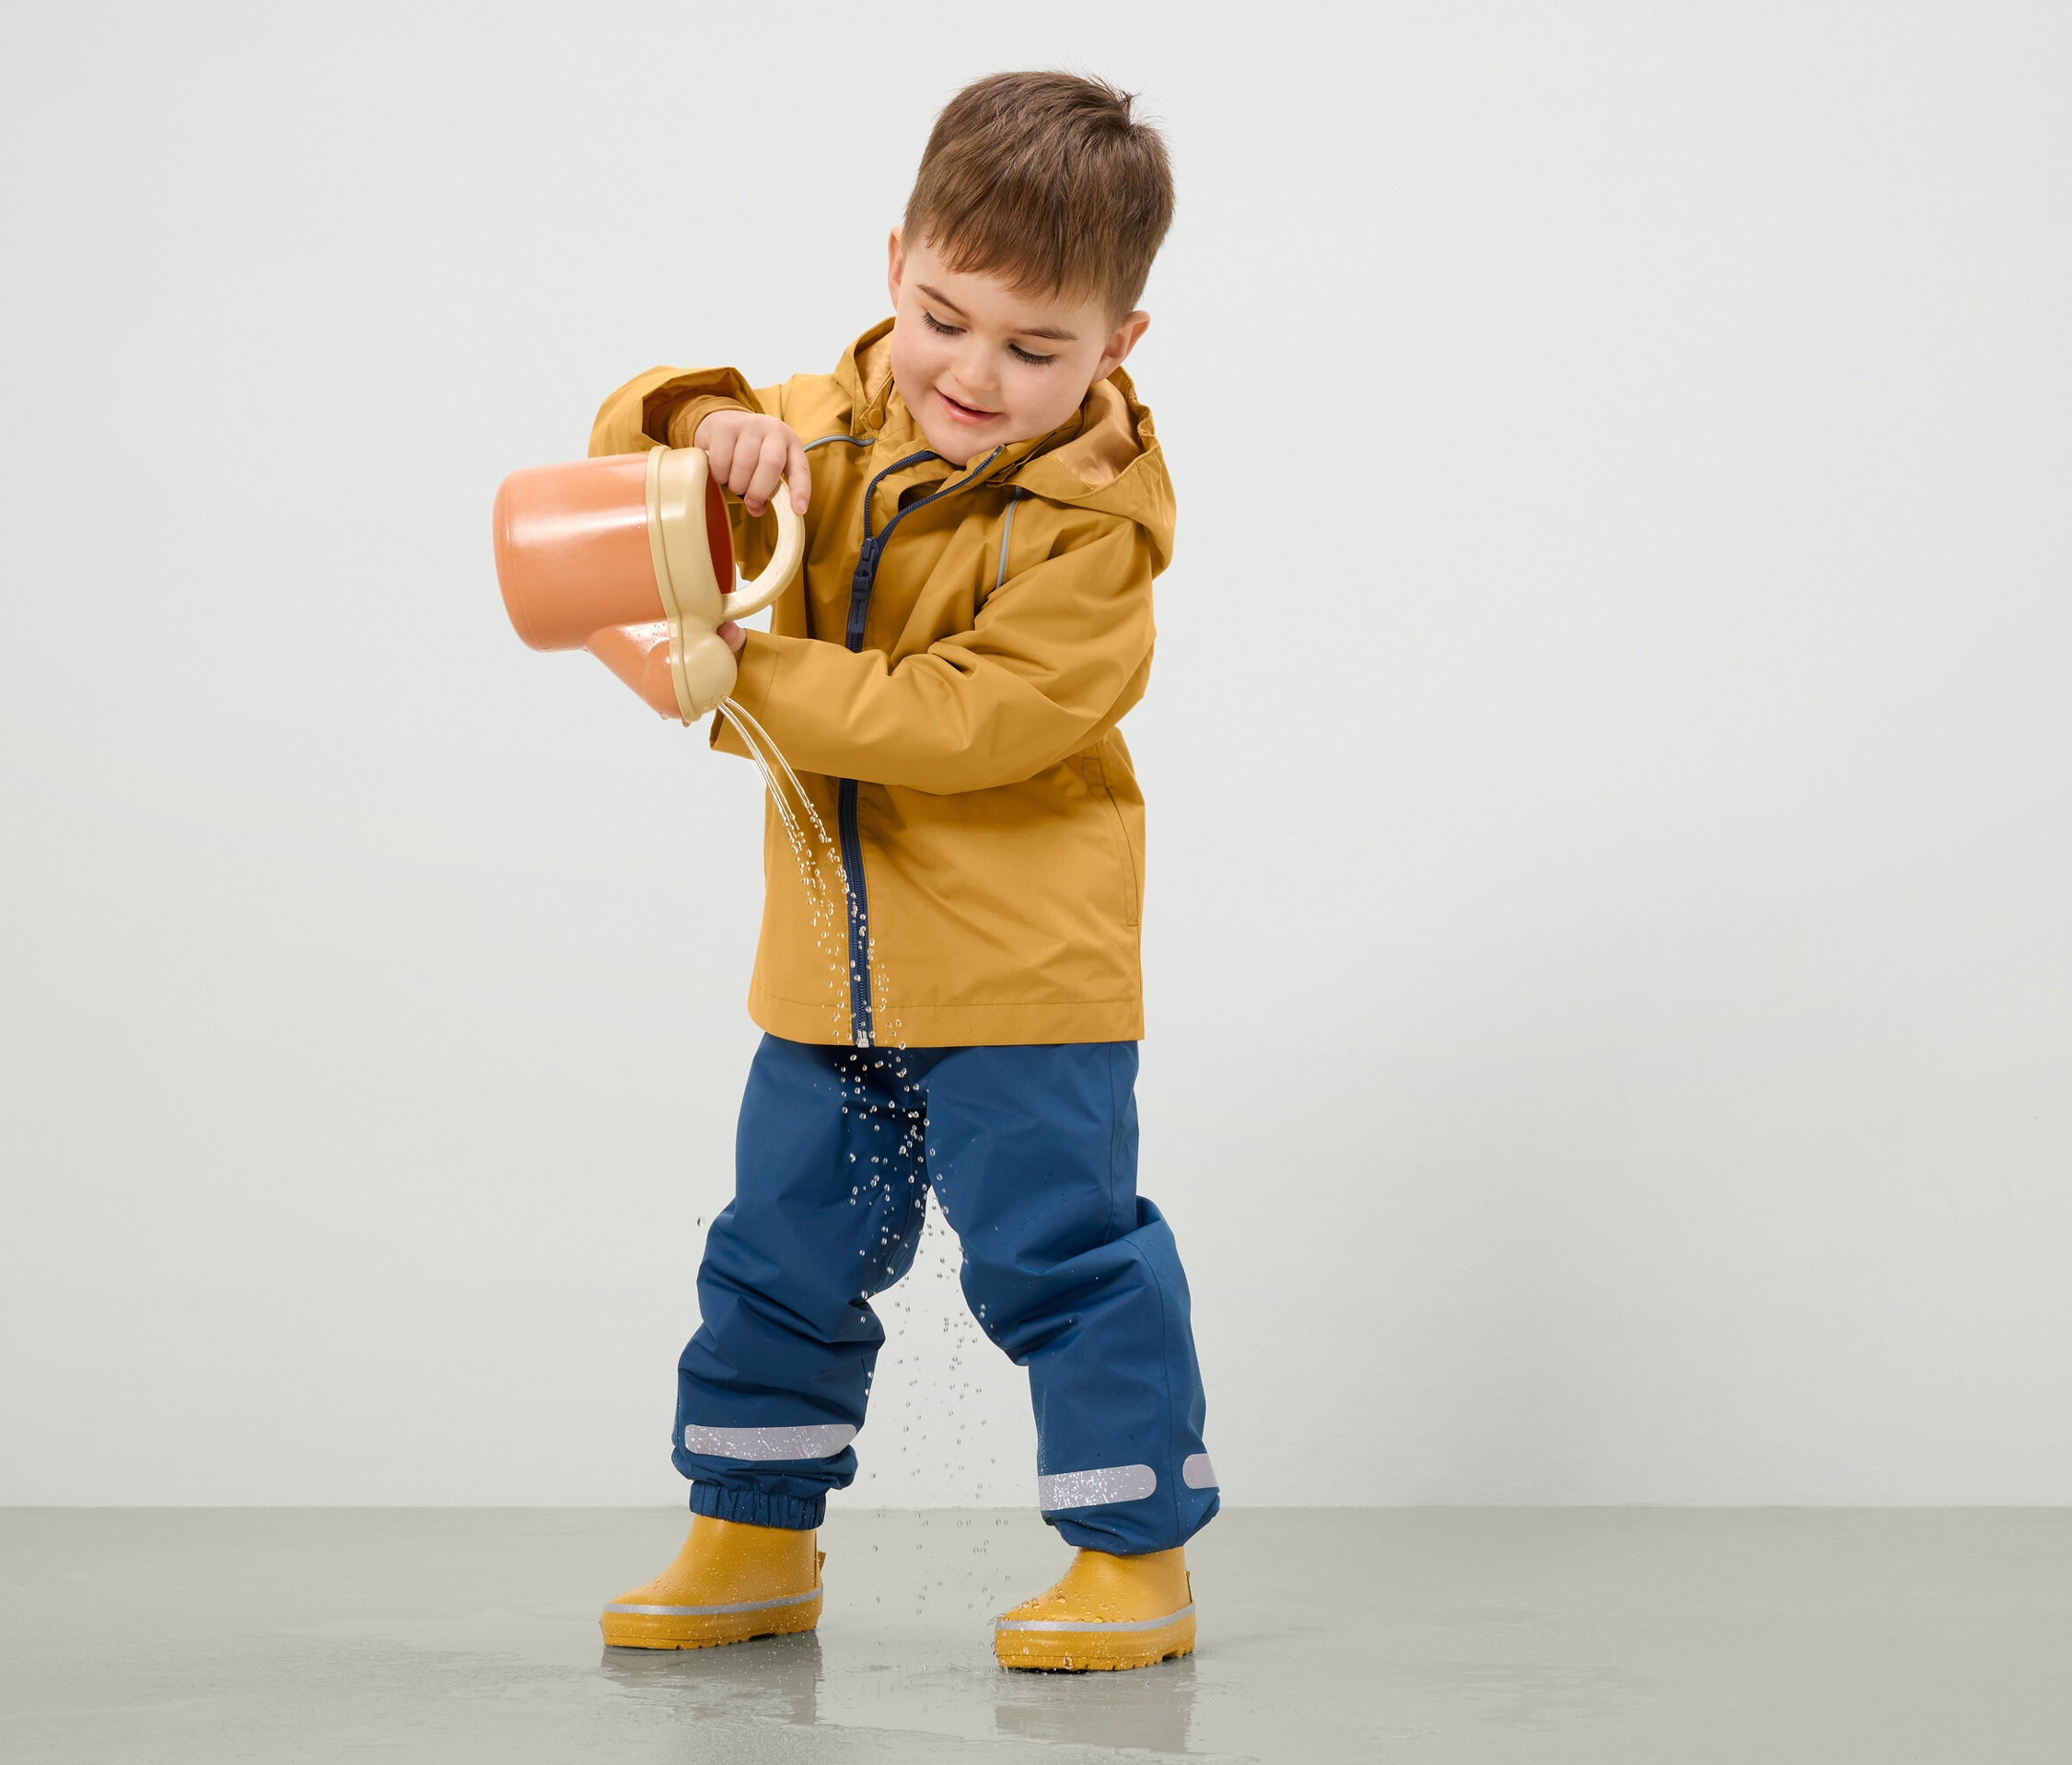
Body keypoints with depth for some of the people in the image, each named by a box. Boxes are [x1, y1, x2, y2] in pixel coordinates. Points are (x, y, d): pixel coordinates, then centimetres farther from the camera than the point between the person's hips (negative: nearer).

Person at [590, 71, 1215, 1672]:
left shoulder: (1092, 519, -16)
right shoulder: (834, 430, 3)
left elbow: (972, 716, -25)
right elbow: (632, 437, 3)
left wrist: (754, 674, -24)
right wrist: (715, 428, -21)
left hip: (1023, 968, -6)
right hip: (834, 967, 7)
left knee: (1057, 1252, -4)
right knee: (779, 1257, 14)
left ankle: (1139, 1553, 10)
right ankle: (754, 1542, 29)